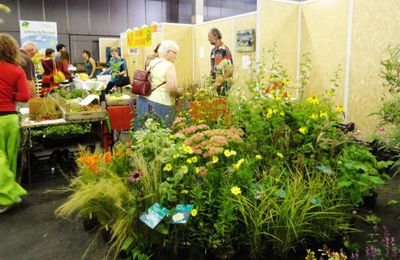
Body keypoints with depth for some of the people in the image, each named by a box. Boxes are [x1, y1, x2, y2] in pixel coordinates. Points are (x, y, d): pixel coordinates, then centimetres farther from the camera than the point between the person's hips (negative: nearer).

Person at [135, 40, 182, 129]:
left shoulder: (152, 62, 12)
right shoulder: (169, 66, -11)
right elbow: (171, 88, -21)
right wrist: (179, 92, -3)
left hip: (144, 100, 8)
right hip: (159, 104, -8)